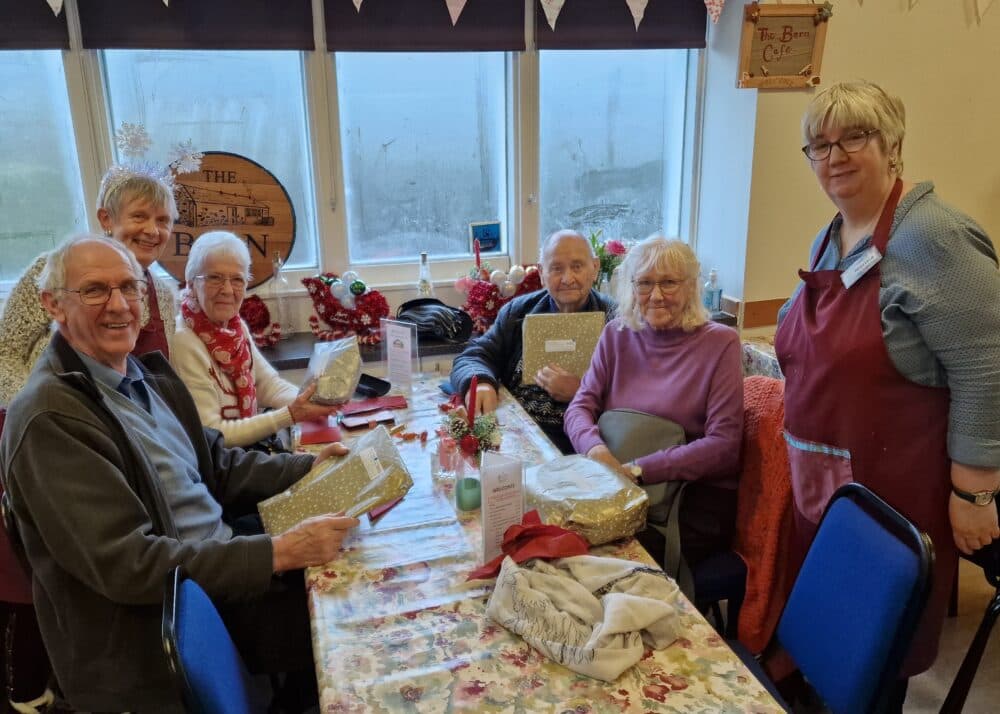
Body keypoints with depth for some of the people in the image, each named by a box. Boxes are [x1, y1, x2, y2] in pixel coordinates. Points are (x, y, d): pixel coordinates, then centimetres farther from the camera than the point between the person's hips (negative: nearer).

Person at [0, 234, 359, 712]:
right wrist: (279, 552, -28)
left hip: (225, 572, 8)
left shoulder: (147, 374, 7)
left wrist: (309, 466, 4)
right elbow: (128, 565, -24)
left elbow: (217, 466, 15)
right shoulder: (50, 417, -20)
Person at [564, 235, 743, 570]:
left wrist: (639, 470, -17)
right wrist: (596, 448, -18)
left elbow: (723, 446, -9)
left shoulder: (720, 342, -3)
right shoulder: (617, 335, 10)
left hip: (698, 495, -3)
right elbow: (581, 407, 6)